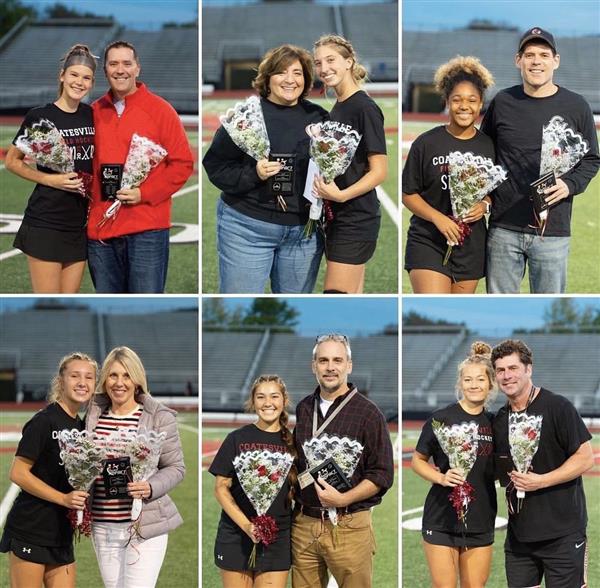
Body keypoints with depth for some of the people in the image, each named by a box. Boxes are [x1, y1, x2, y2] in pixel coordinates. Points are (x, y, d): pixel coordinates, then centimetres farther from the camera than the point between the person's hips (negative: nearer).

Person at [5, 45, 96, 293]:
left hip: (80, 224, 5)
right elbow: (12, 161, -1)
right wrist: (50, 180, -12)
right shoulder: (40, 116, -6)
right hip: (45, 223, -5)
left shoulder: (93, 116, 8)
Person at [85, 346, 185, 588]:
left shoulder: (159, 417, -4)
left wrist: (150, 488, -20)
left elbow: (175, 467, -2)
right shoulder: (94, 413, 8)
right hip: (103, 526, 5)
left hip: (145, 525, -5)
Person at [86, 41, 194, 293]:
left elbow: (183, 163, -2)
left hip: (147, 228, -4)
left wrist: (144, 193, -11)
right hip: (100, 228, 4)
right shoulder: (95, 112, 12)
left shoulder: (159, 109, 0)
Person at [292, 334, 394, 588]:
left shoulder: (368, 413, -4)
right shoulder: (303, 409, 11)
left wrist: (342, 500, -18)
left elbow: (382, 474, -6)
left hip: (348, 526, -4)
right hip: (303, 524, 4)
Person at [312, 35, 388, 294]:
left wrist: (341, 195, -27)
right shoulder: (336, 109, 14)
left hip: (356, 221, -9)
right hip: (336, 218, 9)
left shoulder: (364, 107, -13)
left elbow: (379, 171, -17)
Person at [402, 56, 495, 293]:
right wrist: (438, 218, -17)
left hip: (471, 245, 4)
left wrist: (485, 206, -10)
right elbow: (408, 193, -2)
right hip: (428, 242, -4)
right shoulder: (426, 143, -5)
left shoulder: (488, 147, 3)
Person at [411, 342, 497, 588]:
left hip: (480, 521, 4)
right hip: (442, 520, -4)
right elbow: (418, 460, 0)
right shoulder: (442, 418, -7)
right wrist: (441, 478, -16)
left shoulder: (495, 423, 7)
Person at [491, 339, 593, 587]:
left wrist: (541, 481, -19)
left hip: (562, 532, -6)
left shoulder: (557, 407, -9)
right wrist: (507, 475, 0)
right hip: (519, 534, 6)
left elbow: (585, 458, -11)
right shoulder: (500, 420, 10)